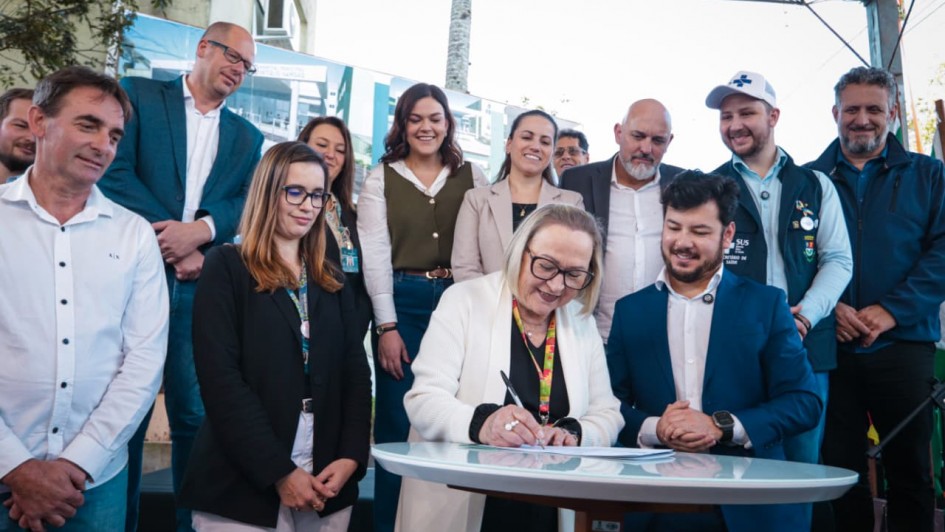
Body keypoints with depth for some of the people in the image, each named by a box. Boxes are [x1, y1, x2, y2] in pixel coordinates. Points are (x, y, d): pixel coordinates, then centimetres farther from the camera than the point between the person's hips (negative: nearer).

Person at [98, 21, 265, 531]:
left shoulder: (247, 137, 19)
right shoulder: (139, 95, 8)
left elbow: (242, 206, 8)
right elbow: (116, 173, -4)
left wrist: (200, 230, -13)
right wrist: (175, 245, -9)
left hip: (200, 285, 3)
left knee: (195, 413, 3)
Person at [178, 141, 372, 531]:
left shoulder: (333, 283, 12)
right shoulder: (226, 267, -3)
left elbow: (356, 373, 7)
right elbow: (221, 379, -12)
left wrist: (351, 457, -8)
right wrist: (279, 472, -16)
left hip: (326, 483, 5)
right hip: (243, 484, -5)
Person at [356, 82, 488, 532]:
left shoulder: (472, 177, 10)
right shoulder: (381, 178, 6)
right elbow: (375, 255, 0)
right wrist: (387, 326, -7)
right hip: (402, 304, -1)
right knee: (397, 425, 0)